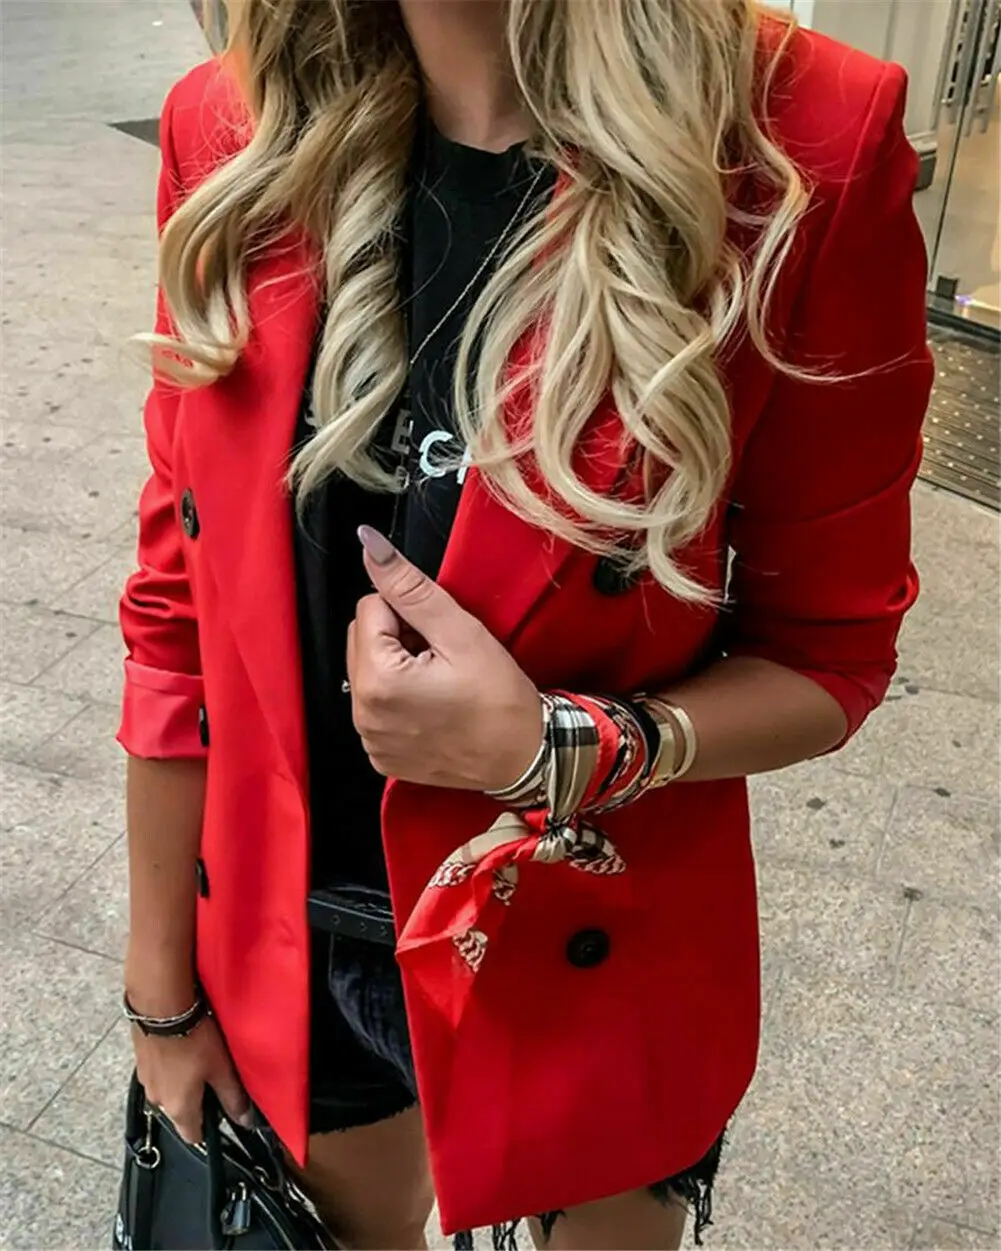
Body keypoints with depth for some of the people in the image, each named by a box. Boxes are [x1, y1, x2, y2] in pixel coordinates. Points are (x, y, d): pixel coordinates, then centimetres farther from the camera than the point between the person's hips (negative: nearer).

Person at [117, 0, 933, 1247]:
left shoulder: (803, 145, -19)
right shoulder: (237, 130, -9)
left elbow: (828, 655, -9)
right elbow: (181, 605, -4)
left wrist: (556, 752, -28)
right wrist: (163, 992, 3)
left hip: (591, 957, -2)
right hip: (292, 942, 3)